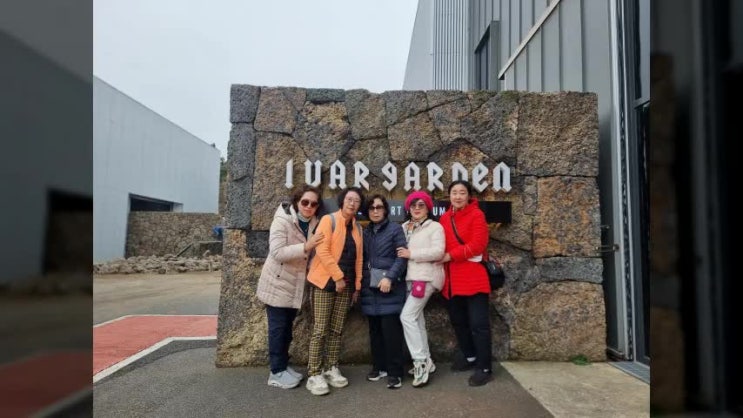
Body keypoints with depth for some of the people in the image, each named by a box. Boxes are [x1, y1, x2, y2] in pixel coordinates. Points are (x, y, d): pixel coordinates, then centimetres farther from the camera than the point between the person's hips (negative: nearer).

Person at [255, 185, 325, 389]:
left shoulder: (313, 224, 3)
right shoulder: (282, 220, -17)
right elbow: (277, 252, -26)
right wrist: (306, 246, -31)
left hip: (296, 284, 7)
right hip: (277, 283, -7)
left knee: (287, 327, 15)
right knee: (278, 327, 1)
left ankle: (284, 365, 27)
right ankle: (277, 372, 12)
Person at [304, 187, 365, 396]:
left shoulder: (357, 228, 12)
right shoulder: (329, 220, -7)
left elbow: (358, 257, 14)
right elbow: (322, 251, -16)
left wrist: (357, 284, 10)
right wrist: (338, 276, -17)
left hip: (346, 284, 6)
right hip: (325, 282, -6)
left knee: (336, 329, 11)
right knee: (320, 330, -3)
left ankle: (331, 369, 21)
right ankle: (314, 374, 5)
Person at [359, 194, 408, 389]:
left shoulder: (395, 229, 0)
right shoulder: (365, 232, 16)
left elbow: (402, 257, -9)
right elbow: (363, 259, 16)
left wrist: (389, 277, -19)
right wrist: (361, 281, 6)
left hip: (390, 288, -5)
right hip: (370, 288, 5)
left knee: (390, 330, -5)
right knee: (375, 329, 11)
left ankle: (394, 372, 5)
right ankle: (379, 366, 24)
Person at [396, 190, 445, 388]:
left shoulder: (435, 227, -4)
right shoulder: (404, 227, 14)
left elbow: (438, 252, -16)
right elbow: (400, 251, 19)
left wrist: (412, 254, -16)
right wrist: (402, 254, -3)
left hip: (426, 277, -7)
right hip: (410, 277, 7)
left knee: (407, 316, -15)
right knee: (417, 319, 11)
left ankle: (421, 361, -5)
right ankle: (425, 361, 23)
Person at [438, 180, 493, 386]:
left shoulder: (476, 215, -7)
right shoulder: (445, 218, 11)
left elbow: (477, 245, -16)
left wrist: (451, 255, -16)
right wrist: (443, 258, -4)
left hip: (474, 278, -7)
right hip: (453, 279, 7)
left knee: (478, 324, -2)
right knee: (458, 321, 18)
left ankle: (484, 368, 10)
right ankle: (469, 356, 37)